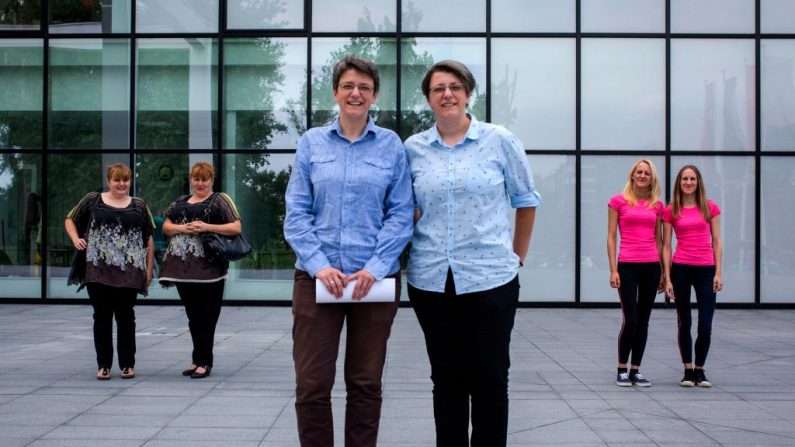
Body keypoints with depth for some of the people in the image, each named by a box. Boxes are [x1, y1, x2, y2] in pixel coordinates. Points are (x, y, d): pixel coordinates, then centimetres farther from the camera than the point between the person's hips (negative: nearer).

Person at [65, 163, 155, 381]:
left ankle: (127, 364, 16)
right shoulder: (92, 200, 5)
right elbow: (70, 220, 15)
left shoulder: (139, 206, 8)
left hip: (128, 271, 0)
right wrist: (76, 239, -2)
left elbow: (149, 238, 9)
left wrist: (149, 268, 5)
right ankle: (103, 365, 14)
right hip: (98, 270, 0)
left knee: (126, 317, 6)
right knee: (102, 316, 6)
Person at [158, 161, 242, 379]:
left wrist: (207, 227, -14)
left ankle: (202, 361, 5)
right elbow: (166, 226, 17)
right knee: (192, 315, 10)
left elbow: (236, 228, -4)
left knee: (206, 316, -2)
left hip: (209, 267, -5)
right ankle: (200, 359, 19)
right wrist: (182, 228, -4)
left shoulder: (220, 200, 3)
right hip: (183, 267, 5)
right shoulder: (180, 202, 19)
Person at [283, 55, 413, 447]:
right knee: (311, 384, -1)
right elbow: (296, 212, 2)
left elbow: (400, 214, 0)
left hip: (376, 278, 0)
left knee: (366, 383, 9)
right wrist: (319, 265, -11)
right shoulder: (311, 142, 7)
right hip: (317, 277, 0)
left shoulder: (391, 145, 4)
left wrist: (375, 268, -12)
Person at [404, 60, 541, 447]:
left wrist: (518, 257, 9)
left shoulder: (500, 141, 0)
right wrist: (419, 248, 4)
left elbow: (526, 201, 9)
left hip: (490, 279, -2)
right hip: (431, 280, 2)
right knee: (446, 379, 10)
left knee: (489, 379, 2)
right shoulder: (413, 148, 5)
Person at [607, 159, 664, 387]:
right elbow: (611, 237, 0)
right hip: (628, 265, -4)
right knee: (630, 321, -6)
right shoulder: (618, 201, 1)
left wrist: (663, 271, 11)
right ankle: (622, 370, 10)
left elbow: (659, 239, 14)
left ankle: (635, 370, 16)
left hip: (651, 266, 4)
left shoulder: (657, 205, 10)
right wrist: (613, 269, -7)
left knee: (643, 321, 7)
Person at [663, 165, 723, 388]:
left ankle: (700, 369, 15)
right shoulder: (671, 211, 3)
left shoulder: (710, 208, 5)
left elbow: (716, 242, 6)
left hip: (706, 269, 0)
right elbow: (666, 246, 2)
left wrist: (718, 273, -1)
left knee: (705, 326, -3)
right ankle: (688, 370, 18)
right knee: (684, 323, 7)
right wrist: (667, 278, -3)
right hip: (680, 269, 0)